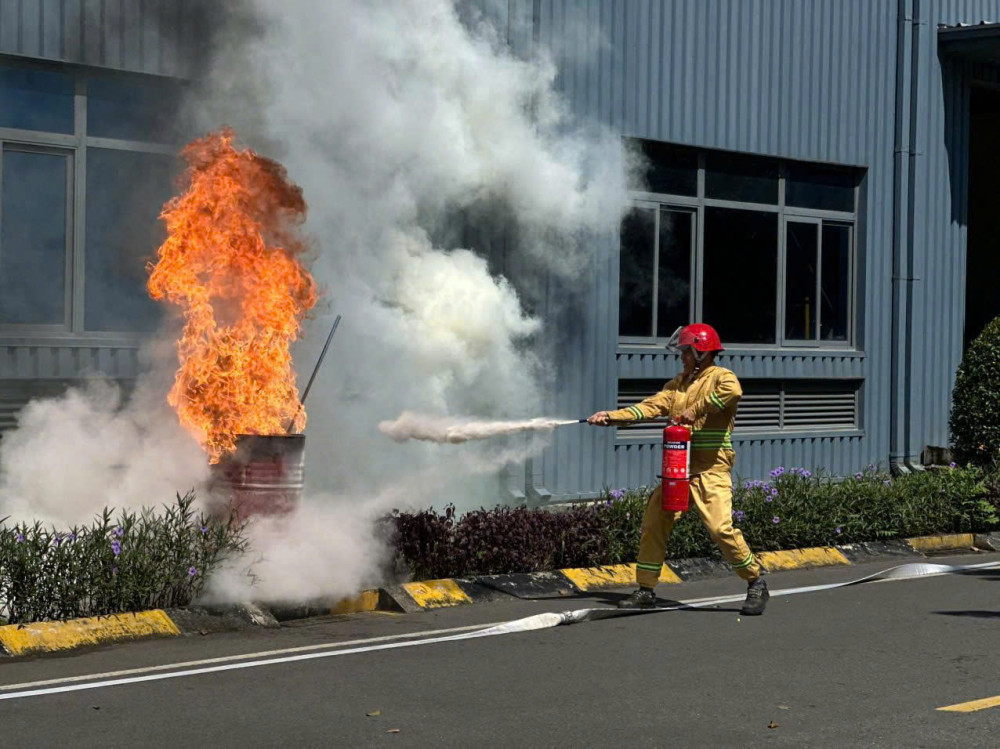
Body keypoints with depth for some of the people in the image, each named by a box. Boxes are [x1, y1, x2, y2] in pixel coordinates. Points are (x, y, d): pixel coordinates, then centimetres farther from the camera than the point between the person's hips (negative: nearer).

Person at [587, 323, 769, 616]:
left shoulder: (720, 377, -4)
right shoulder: (678, 383, 20)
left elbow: (733, 392, -28)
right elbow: (651, 406, 11)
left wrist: (694, 410, -25)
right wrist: (612, 416, 0)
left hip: (711, 469, -8)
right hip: (679, 468, 8)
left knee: (720, 528, -16)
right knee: (654, 522, 4)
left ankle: (756, 583, 0)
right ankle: (646, 589, 14)